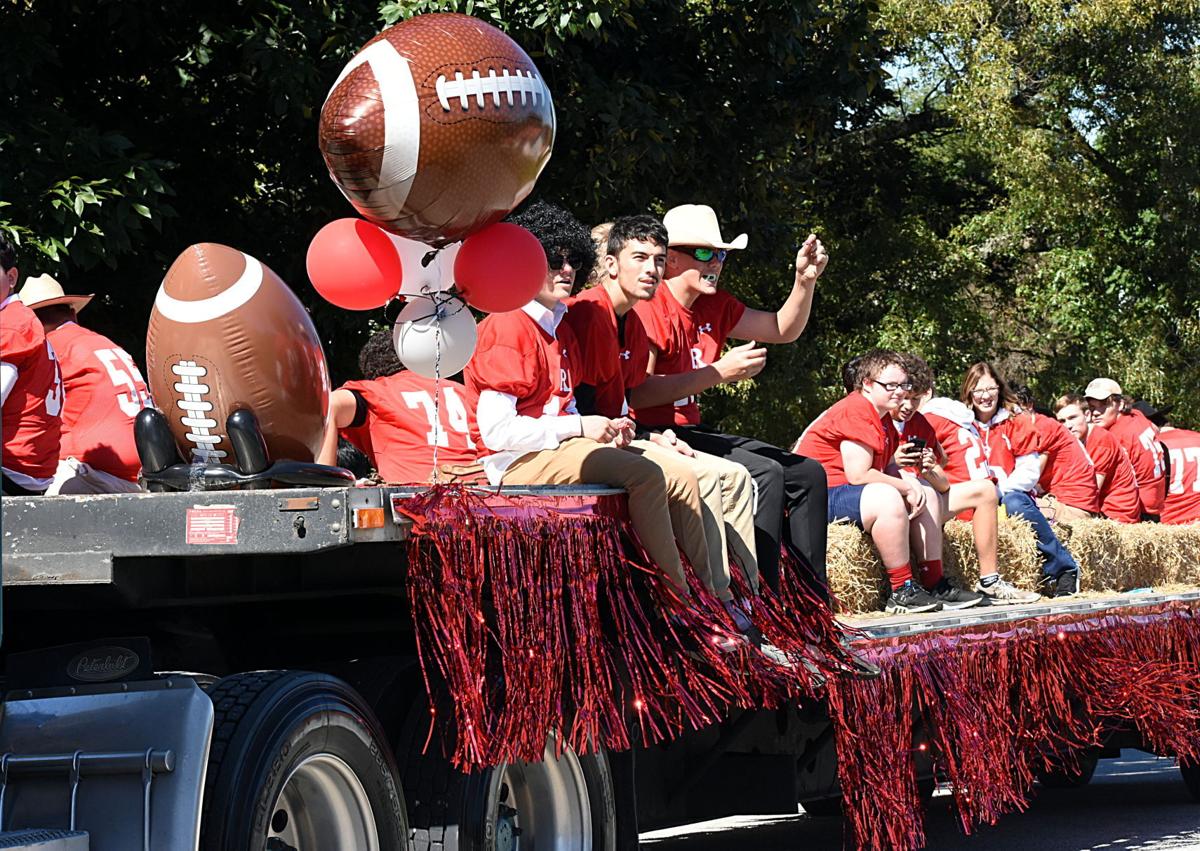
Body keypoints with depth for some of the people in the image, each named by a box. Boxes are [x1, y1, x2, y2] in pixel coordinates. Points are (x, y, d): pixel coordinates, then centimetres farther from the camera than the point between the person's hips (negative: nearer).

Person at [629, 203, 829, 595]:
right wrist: (719, 372, -22)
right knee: (764, 472, -26)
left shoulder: (715, 306, 13)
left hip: (693, 430, 10)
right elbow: (638, 394, -25)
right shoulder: (650, 309, -15)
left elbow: (783, 329, 23)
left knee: (807, 473, 5)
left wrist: (805, 279, 5)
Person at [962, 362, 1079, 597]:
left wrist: (1000, 488, -14)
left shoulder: (1016, 422, 5)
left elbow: (1029, 471, -1)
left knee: (1015, 504, -37)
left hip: (1012, 494, -1)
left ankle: (1064, 568, -28)